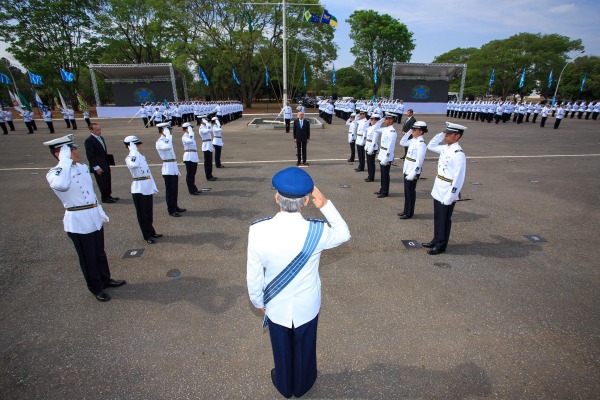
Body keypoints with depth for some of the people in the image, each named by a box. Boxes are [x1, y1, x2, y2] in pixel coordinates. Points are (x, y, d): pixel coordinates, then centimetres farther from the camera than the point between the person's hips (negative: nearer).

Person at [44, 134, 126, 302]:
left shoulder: (83, 167, 5)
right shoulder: (54, 173, -16)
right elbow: (61, 185, -42)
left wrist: (100, 211, 19)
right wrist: (65, 160, -31)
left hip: (94, 217, 7)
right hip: (78, 221, -7)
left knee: (100, 253, 22)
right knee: (88, 257, 11)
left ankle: (106, 279, 40)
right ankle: (96, 288, 29)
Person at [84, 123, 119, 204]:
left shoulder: (101, 138, 11)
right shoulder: (89, 141, -15)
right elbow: (90, 156, -17)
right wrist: (96, 167, -20)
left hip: (106, 165, 8)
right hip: (99, 167, -8)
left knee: (108, 182, 16)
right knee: (102, 183, 3)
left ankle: (108, 196, 28)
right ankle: (105, 198, 16)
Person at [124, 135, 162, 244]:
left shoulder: (141, 156, 14)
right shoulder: (129, 158, -10)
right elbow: (134, 165, -36)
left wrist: (153, 186, 17)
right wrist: (134, 152, -24)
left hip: (148, 187, 7)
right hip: (138, 189, -7)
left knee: (149, 213, 15)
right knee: (142, 213, 4)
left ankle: (151, 232, 28)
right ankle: (147, 235, 13)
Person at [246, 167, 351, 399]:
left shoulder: (258, 231, -28)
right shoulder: (316, 232, -29)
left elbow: (253, 275, -15)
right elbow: (344, 234, -6)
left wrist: (258, 301, 4)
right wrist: (325, 205, -13)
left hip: (276, 307, 1)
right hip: (307, 306, 0)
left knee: (281, 349, 29)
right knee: (304, 348, 29)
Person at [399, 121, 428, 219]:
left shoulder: (421, 144, -19)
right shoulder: (413, 140, 7)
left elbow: (419, 162, -22)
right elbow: (402, 142, 23)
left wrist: (412, 174, -24)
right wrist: (408, 132, 10)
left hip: (413, 172, -8)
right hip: (407, 170, 9)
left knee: (410, 192, 2)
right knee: (407, 192, 16)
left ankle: (409, 213, 14)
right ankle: (406, 211, 28)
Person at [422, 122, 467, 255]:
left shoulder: (458, 154, -21)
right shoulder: (445, 148, 4)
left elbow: (458, 178, -22)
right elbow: (431, 146, 23)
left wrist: (451, 197, -21)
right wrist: (441, 134, 7)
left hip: (447, 195, -8)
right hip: (438, 192, 8)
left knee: (444, 221, 7)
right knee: (437, 218, 19)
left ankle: (441, 246, 21)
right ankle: (436, 240, 35)